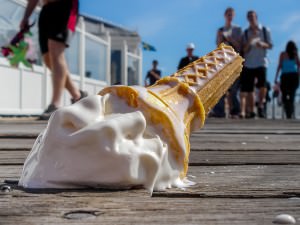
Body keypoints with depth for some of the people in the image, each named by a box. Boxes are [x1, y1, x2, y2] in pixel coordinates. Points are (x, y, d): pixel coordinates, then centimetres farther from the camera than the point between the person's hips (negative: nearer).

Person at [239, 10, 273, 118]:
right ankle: (251, 111, 8)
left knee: (262, 85, -19)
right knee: (248, 89, -1)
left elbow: (270, 45, 7)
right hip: (248, 64, 1)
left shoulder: (265, 30, 8)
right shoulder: (245, 33, 10)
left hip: (261, 62, -1)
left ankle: (260, 106, -1)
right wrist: (250, 41, -13)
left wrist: (262, 44, -14)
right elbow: (244, 50, 5)